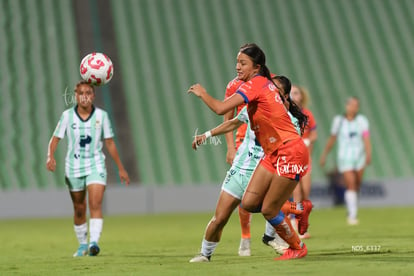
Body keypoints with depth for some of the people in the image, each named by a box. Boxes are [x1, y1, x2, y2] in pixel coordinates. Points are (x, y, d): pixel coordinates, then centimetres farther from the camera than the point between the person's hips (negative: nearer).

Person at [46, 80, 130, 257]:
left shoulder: (101, 115, -2)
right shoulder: (67, 115, -4)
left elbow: (110, 143, 5)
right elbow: (55, 138, -3)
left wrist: (121, 169, 8)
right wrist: (50, 156, -23)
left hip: (96, 166, -1)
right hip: (74, 167, 1)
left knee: (95, 204, -19)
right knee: (79, 209, 10)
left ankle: (94, 242, -28)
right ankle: (82, 245, 26)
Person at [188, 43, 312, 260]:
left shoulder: (255, 85, -17)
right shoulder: (264, 82, 11)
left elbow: (220, 108, -26)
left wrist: (202, 93, -9)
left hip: (290, 153, -9)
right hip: (273, 153, 9)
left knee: (268, 210, -2)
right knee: (249, 203, 3)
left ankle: (297, 248, 19)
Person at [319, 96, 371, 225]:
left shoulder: (362, 120, 2)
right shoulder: (338, 120, 3)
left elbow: (366, 138, -9)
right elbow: (332, 139, 13)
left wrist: (368, 154, -23)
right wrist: (324, 154, 16)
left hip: (359, 157, 2)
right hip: (344, 157, -2)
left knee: (357, 186, 8)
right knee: (350, 185, -15)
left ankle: (352, 212, 30)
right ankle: (352, 215, -18)